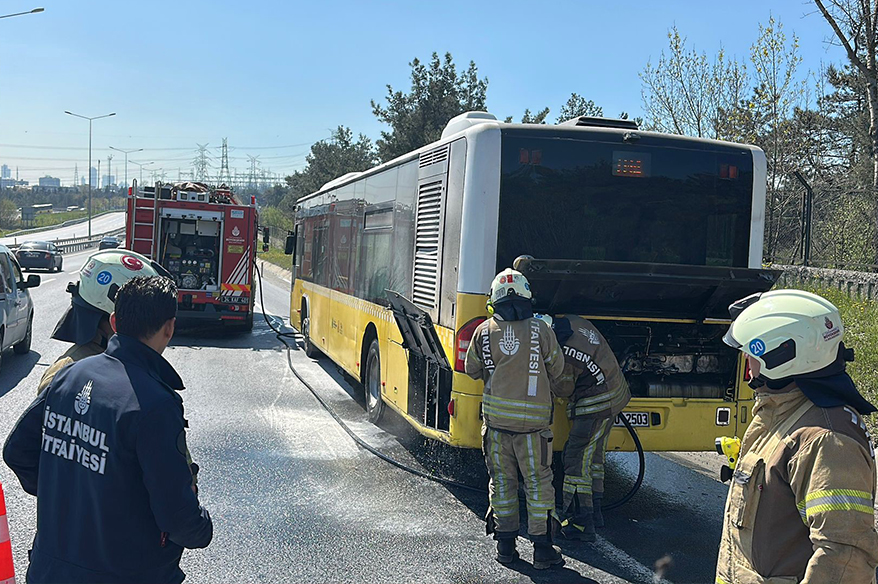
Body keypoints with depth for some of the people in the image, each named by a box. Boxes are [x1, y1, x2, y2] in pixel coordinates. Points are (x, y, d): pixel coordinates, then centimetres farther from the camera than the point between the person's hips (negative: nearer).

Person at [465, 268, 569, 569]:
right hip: (533, 418, -2)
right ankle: (542, 549, 9)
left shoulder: (484, 331, -2)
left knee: (502, 479, 13)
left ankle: (505, 544, 18)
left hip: (496, 417, 2)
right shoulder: (541, 330, -7)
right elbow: (556, 370, 6)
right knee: (538, 481, 7)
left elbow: (472, 370, 11)